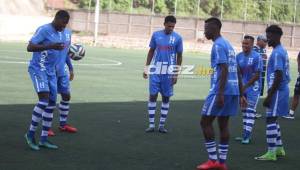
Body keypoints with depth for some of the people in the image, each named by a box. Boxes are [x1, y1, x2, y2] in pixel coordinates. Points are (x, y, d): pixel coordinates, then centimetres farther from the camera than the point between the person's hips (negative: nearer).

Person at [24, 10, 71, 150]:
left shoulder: (58, 33, 14)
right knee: (44, 100, -21)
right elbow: (29, 47, -22)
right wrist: (51, 46, -30)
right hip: (38, 70, -9)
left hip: (51, 72, 9)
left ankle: (44, 139, 11)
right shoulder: (44, 30, -13)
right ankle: (31, 133, -9)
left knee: (51, 104, 4)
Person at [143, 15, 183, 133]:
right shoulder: (156, 35, 2)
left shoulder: (177, 38, -2)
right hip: (155, 71, 1)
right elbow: (151, 51, 10)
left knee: (166, 98, 5)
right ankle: (151, 124, 3)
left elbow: (179, 56, 3)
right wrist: (146, 68, 5)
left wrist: (176, 74, -2)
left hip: (169, 73, -1)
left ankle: (162, 125, 13)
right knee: (153, 96, -2)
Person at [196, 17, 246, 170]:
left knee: (205, 122, -1)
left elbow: (224, 70, -20)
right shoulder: (228, 45, 20)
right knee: (223, 124, 10)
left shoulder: (218, 45, -10)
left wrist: (220, 93, -24)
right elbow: (236, 72, 21)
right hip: (233, 90, 9)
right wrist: (241, 94, 23)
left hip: (220, 90, -9)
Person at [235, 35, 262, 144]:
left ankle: (247, 136, -7)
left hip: (253, 87, -6)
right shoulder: (239, 56, 4)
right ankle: (245, 134, 19)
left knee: (250, 111, -7)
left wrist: (246, 86, -14)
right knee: (244, 111, 11)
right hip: (243, 86, 6)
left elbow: (257, 75, -13)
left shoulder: (256, 57, -13)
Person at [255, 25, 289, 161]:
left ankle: (271, 152, -6)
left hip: (277, 90, -10)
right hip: (280, 90, 10)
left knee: (271, 119, -7)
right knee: (273, 119, 17)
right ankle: (279, 148, 24)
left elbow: (278, 77, -23)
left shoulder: (277, 53, -17)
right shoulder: (281, 51, 14)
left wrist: (269, 96, -21)